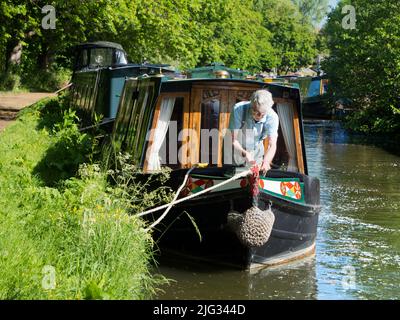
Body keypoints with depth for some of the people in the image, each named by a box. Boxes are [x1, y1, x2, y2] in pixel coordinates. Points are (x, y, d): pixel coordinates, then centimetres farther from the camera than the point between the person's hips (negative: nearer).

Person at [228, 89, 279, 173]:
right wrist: (244, 153, -47)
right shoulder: (238, 110, -31)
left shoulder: (272, 117, -25)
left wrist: (266, 162, -47)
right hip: (238, 150, -2)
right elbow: (234, 140, -29)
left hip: (257, 152, 2)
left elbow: (272, 145, -27)